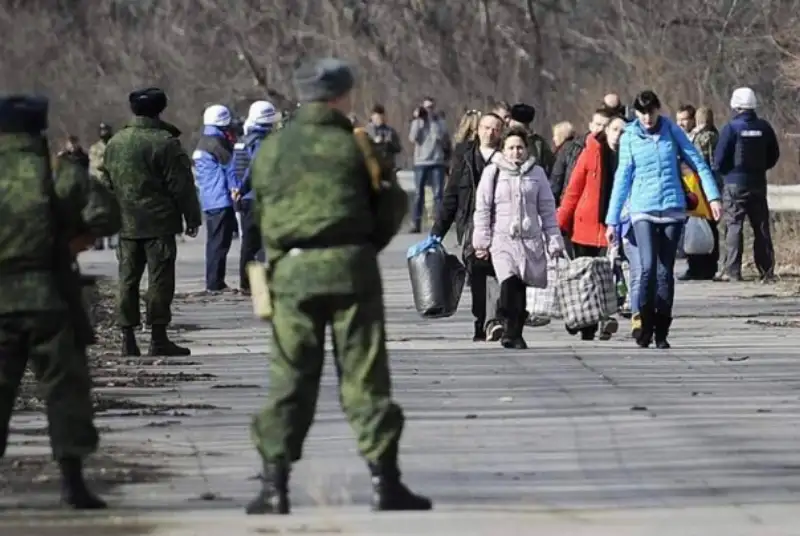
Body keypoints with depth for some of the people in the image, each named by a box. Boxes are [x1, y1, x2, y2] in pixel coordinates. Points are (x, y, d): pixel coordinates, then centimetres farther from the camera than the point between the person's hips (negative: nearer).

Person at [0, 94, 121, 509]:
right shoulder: (58, 175, -3)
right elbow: (105, 214, -9)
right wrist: (76, 242, 6)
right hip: (49, 297, -2)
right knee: (64, 386, 4)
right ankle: (71, 481, 0)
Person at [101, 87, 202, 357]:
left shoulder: (114, 143, 9)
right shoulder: (165, 143, -12)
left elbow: (107, 183, 16)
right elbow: (181, 185, -11)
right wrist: (192, 218, -2)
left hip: (126, 223, 6)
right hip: (158, 223, -6)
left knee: (128, 279, 9)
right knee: (159, 279, -3)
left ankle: (128, 337, 8)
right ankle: (158, 338, -4)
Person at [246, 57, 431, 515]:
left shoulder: (271, 150, 8)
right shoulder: (354, 145, -2)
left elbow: (262, 213, 10)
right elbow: (392, 207, 4)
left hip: (292, 271, 2)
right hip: (351, 268, -2)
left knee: (290, 380, 5)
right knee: (365, 379, 2)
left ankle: (275, 488, -1)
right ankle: (385, 484, 1)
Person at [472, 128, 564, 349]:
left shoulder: (536, 173, 10)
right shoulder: (492, 172, 5)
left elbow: (547, 209, 12)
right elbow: (482, 209, 5)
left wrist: (553, 240, 7)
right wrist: (482, 241, 0)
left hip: (530, 239, 2)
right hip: (502, 238, -2)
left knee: (521, 288, 3)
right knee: (509, 282, -21)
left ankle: (514, 333, 12)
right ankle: (511, 332, -22)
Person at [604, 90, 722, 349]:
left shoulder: (672, 131, 3)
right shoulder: (629, 138, 2)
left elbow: (698, 162, 6)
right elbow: (622, 179, 5)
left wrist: (713, 197, -1)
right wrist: (612, 220, 4)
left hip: (673, 210, 1)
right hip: (643, 211, -1)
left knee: (665, 272, 3)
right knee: (648, 268, -16)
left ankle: (662, 332, 12)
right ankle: (645, 325, -2)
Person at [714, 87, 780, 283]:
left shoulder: (731, 128, -11)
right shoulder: (764, 127, 3)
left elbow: (719, 159, -10)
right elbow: (773, 155, 10)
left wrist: (722, 171, 10)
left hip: (735, 184, -4)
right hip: (758, 183, 4)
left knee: (734, 226, -1)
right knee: (761, 227, 8)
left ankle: (732, 270, -7)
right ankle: (767, 271, 8)